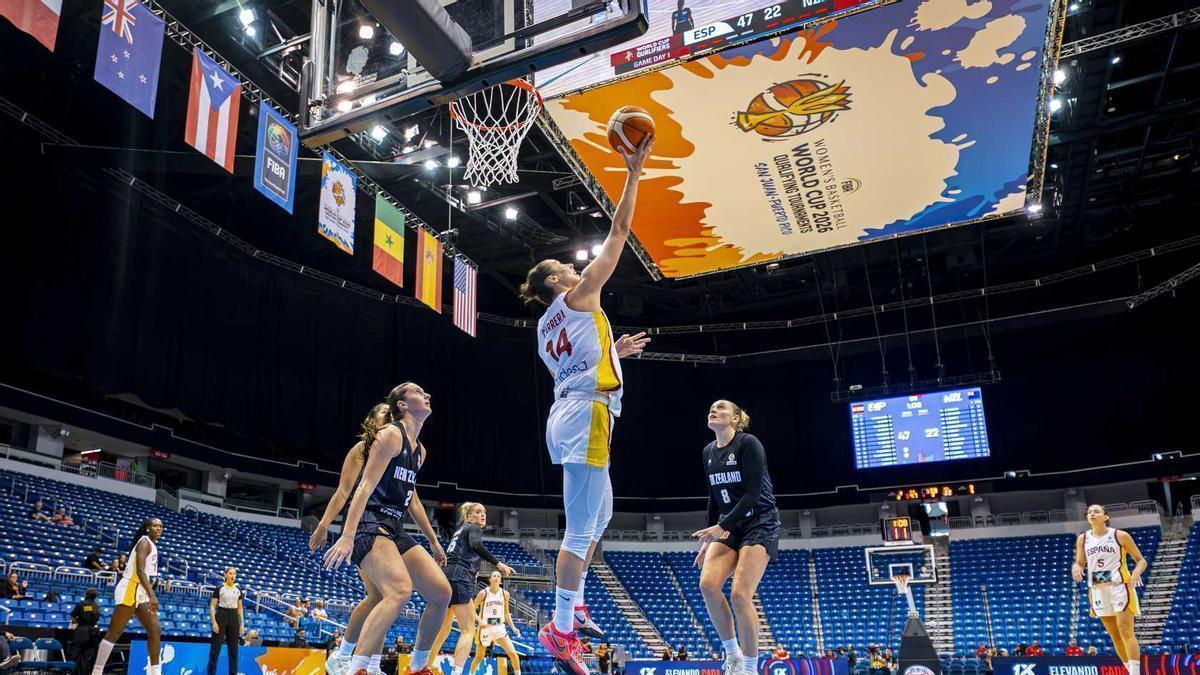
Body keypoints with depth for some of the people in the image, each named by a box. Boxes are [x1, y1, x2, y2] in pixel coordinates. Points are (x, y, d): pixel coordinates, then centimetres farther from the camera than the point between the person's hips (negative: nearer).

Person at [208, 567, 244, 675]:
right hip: (221, 616, -4)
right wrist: (214, 622, -15)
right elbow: (212, 606, -5)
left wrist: (242, 624, 6)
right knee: (215, 648, -3)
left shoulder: (238, 590, 8)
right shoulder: (219, 588, -4)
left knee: (233, 648, 6)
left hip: (234, 618, 4)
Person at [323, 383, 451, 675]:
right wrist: (347, 536, -28)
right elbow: (365, 486, -18)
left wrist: (434, 541, 32)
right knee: (400, 590, -31)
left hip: (395, 531, 9)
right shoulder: (391, 435, -8)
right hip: (368, 525, -9)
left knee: (442, 592, 2)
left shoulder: (420, 450, 19)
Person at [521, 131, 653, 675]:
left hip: (566, 414, 10)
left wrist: (614, 353, 30)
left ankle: (574, 605, 26)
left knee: (600, 514, 22)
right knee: (581, 528, -9)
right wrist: (633, 175, 3)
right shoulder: (579, 296, -1)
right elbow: (618, 234, -2)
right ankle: (561, 630, -8)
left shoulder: (547, 326, 21)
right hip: (586, 414, -10)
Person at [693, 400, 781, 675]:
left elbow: (753, 494, -19)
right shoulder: (708, 452, 9)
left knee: (740, 595, -19)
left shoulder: (748, 444, -13)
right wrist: (708, 541, 14)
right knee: (708, 585, -16)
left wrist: (721, 527, -23)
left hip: (760, 524, -6)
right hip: (728, 526, 6)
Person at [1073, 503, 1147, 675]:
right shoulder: (1083, 539, 7)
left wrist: (1136, 573, -21)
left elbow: (1141, 560, 0)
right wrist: (1076, 569, -12)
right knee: (1114, 635, 9)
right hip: (1098, 590, 4)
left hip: (1120, 586, -4)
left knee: (1125, 632, -12)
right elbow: (1079, 563, 12)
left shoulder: (1120, 535, -3)